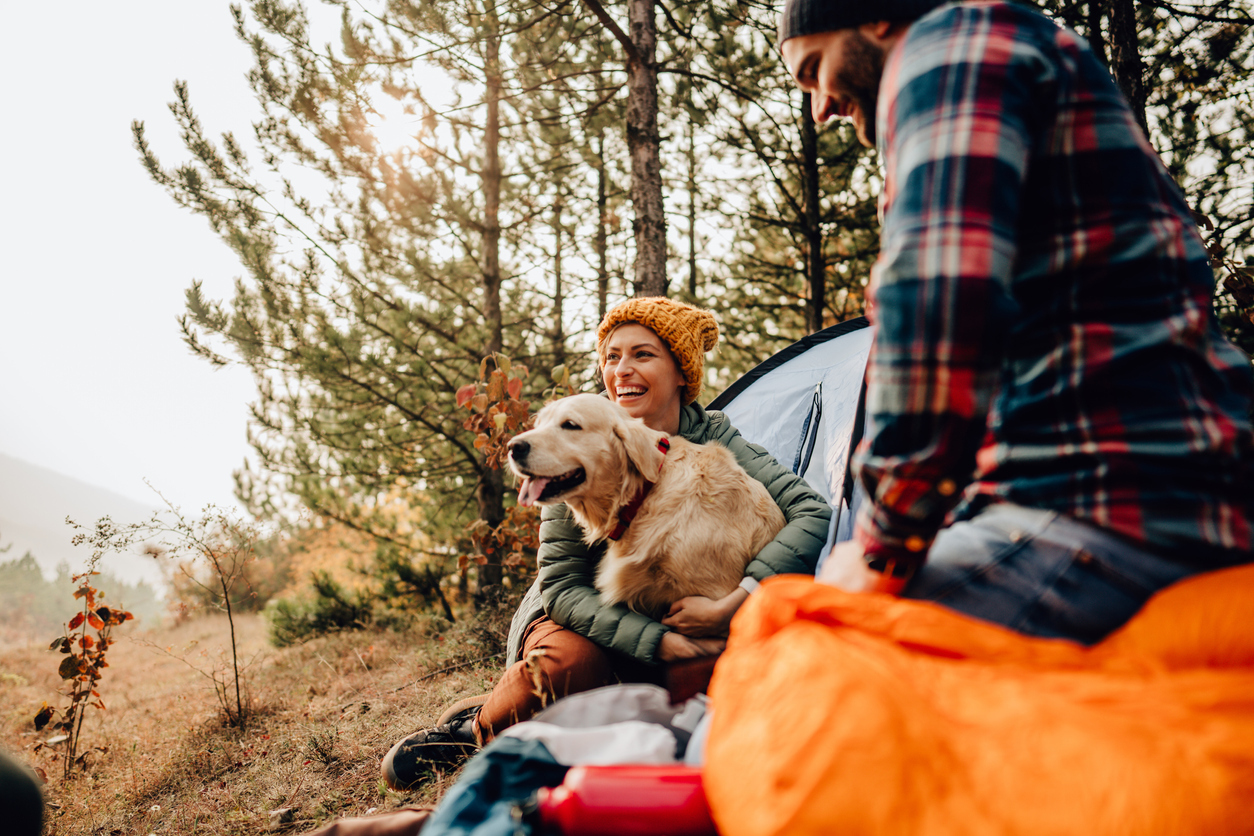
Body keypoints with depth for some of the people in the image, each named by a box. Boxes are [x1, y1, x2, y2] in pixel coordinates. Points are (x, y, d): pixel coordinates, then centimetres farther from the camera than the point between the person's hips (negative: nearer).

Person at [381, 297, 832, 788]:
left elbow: (815, 513, -23)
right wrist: (662, 642, -31)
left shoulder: (712, 439, -13)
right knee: (570, 660, -36)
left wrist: (732, 605, -36)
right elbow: (561, 585, -18)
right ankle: (477, 729, -3)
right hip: (581, 619, -2)